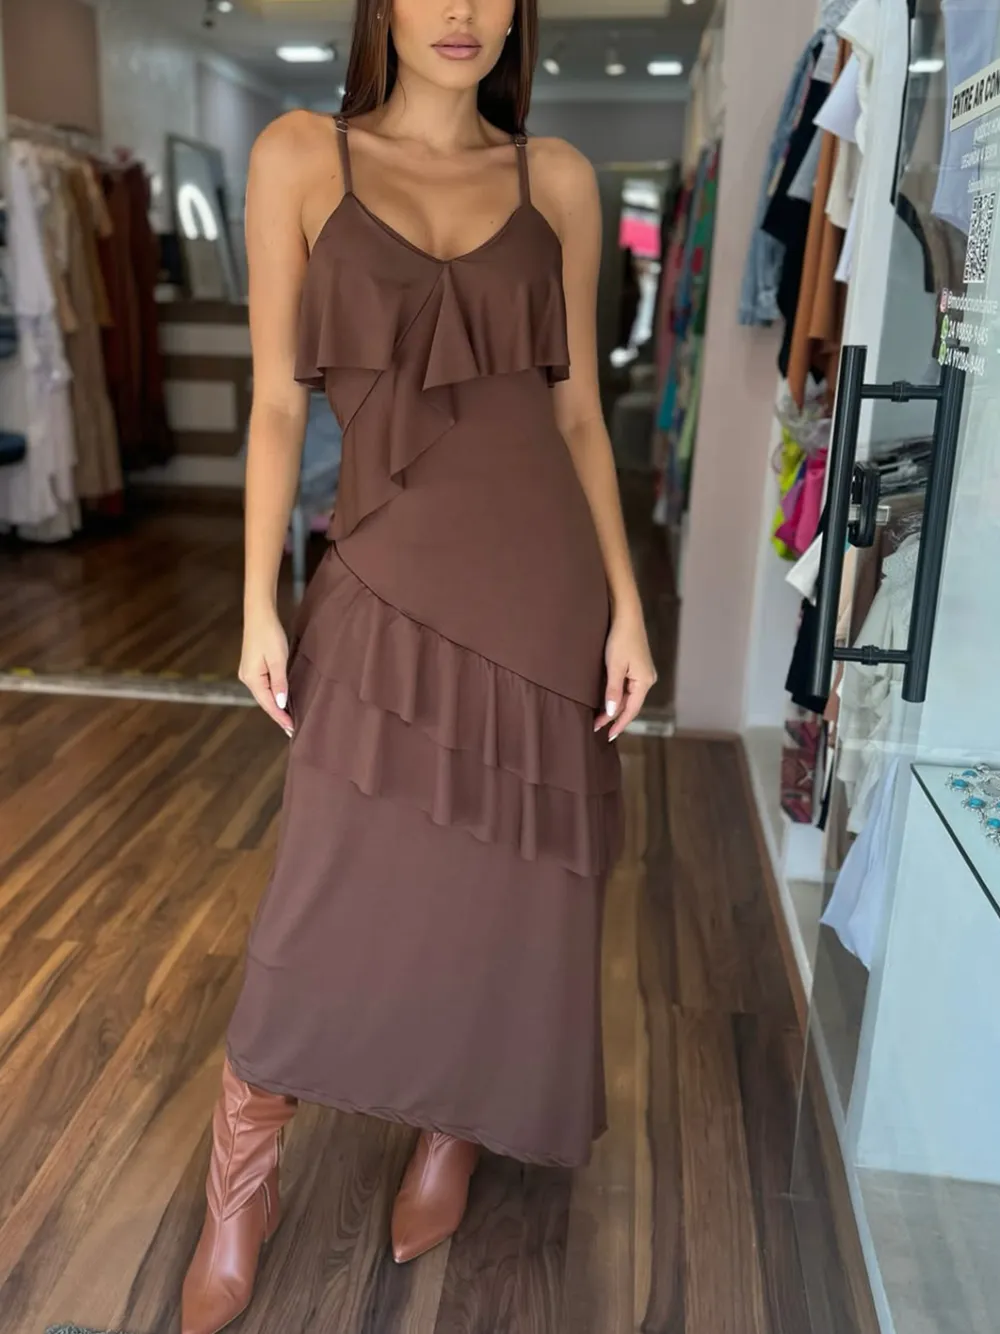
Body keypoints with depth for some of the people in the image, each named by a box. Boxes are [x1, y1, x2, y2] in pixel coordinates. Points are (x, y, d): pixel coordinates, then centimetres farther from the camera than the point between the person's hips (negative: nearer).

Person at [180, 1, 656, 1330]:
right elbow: (277, 400, 1)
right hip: (390, 584, -2)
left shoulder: (558, 180, 7)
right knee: (335, 912, -2)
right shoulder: (300, 157, 2)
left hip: (541, 579, 3)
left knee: (510, 891, 10)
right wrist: (259, 604, -3)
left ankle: (454, 1126, 39)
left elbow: (578, 409, 7)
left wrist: (626, 605, 2)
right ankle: (243, 1182, 27)